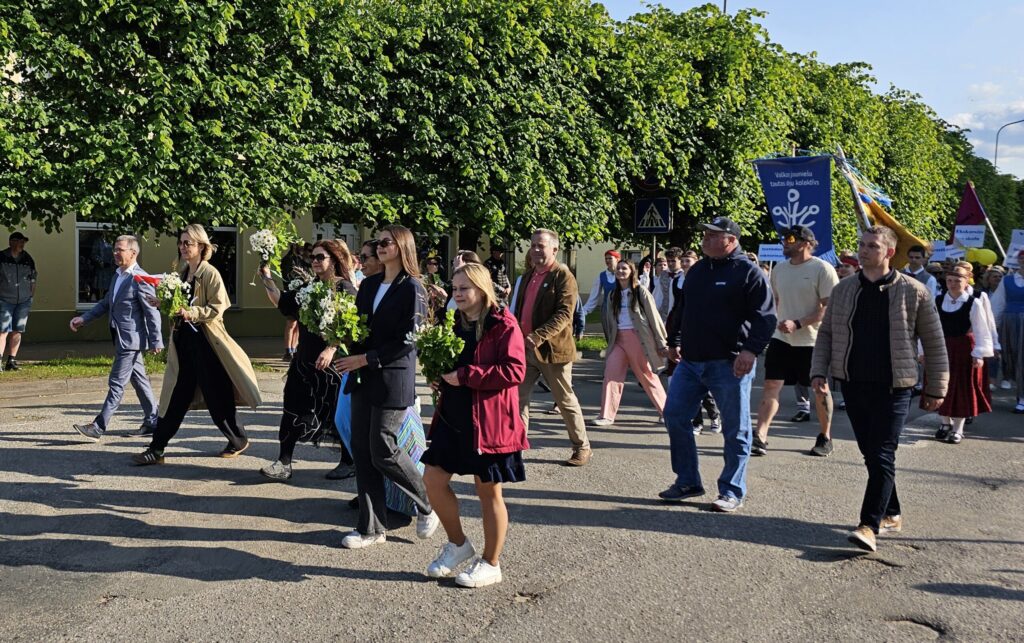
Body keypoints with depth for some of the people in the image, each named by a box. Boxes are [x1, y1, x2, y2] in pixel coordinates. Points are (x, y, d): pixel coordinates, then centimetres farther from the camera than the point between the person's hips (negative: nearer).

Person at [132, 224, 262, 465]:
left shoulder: (210, 274, -10)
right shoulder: (183, 273, 13)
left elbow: (217, 309, -16)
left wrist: (191, 312, -28)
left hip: (206, 341, -7)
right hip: (184, 341, 7)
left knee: (217, 396, 4)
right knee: (175, 396, 6)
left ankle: (239, 440, 23)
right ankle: (156, 448, 8)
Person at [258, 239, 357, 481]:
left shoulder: (344, 288, -9)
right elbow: (281, 302, 14)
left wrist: (331, 349, -27)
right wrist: (268, 281, 1)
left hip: (333, 360, -7)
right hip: (305, 359, 7)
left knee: (338, 412, 3)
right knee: (294, 409, 3)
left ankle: (348, 462, 18)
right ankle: (284, 463, 5)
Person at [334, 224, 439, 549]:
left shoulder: (412, 289, -9)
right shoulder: (369, 285, 12)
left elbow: (407, 341, -14)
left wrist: (366, 359, -16)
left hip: (393, 379, -7)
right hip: (363, 378, 7)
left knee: (383, 450, -5)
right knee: (361, 450, 7)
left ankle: (427, 505, 19)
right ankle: (371, 528, 16)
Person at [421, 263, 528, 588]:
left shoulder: (503, 325, -13)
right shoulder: (456, 323, 11)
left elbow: (514, 371, -21)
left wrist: (464, 376, -22)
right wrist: (440, 376, 3)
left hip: (488, 421, -8)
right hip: (452, 416, 8)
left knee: (488, 491, 4)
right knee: (433, 478, 7)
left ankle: (491, 564, 20)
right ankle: (458, 544, 28)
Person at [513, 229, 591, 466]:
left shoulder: (563, 276, -11)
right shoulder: (529, 275, 15)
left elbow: (564, 314, -21)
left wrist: (538, 336, -30)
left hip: (552, 349, -7)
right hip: (525, 348, 7)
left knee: (566, 401, 4)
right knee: (518, 397, 3)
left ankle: (582, 448, 18)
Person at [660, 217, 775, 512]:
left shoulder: (749, 272, -7)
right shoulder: (697, 270, 15)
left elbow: (765, 317, -13)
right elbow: (681, 309, 25)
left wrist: (751, 350, -23)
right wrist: (674, 341, 25)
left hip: (730, 365, -7)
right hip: (691, 362, 7)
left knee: (735, 429, 2)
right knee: (674, 416, 6)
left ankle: (732, 491, 12)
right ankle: (687, 482, 18)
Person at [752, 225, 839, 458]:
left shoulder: (822, 269, -11)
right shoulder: (779, 269, 9)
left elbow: (830, 308, -15)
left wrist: (797, 324, -22)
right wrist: (778, 322, 8)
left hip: (812, 341, -5)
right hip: (781, 338, 5)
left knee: (820, 389, 8)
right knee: (771, 385, -4)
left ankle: (825, 438, 23)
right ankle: (760, 437, -6)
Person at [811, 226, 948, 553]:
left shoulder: (914, 292, -3)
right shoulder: (843, 290, 6)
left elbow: (934, 342, 1)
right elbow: (826, 333, 11)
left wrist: (935, 388, 2)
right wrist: (819, 371, -2)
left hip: (892, 388, -4)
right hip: (853, 385, 4)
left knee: (882, 456, -10)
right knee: (870, 453, 12)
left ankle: (870, 526, -12)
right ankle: (890, 514, 27)